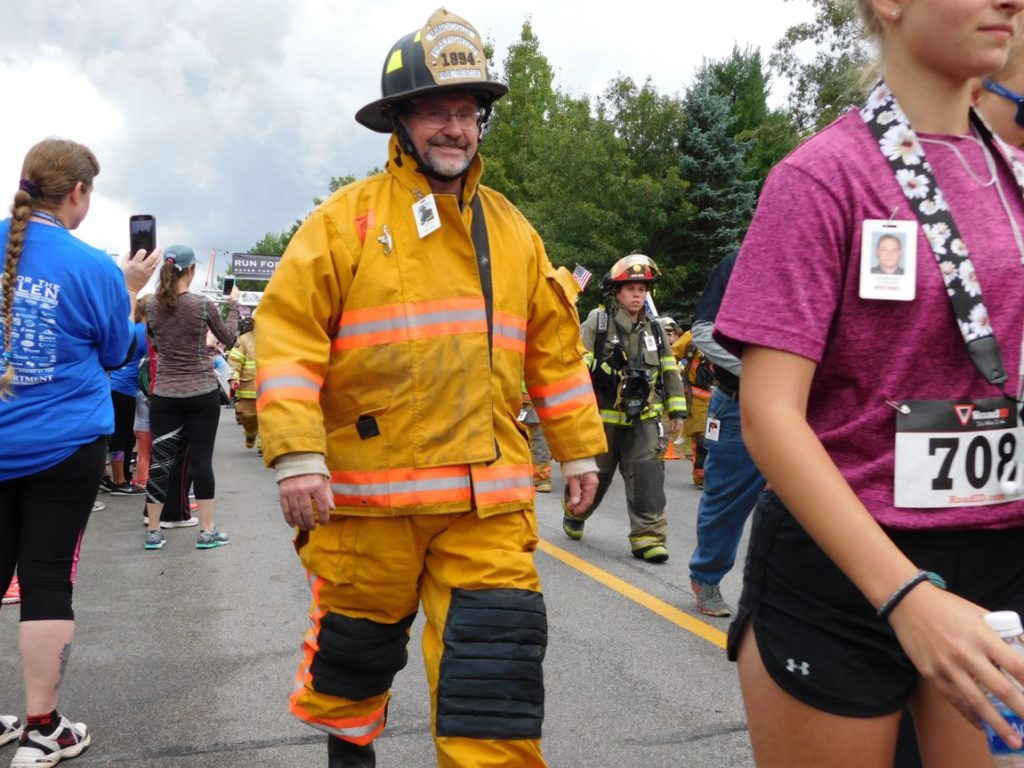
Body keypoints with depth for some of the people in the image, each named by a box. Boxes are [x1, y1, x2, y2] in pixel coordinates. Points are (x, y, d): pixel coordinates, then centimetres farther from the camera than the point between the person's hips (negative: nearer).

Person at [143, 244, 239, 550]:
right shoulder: (203, 305, -9)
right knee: (201, 458, 2)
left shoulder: (153, 306, 0)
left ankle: (153, 532, 12)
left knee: (160, 460, 6)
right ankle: (207, 531, 7)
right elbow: (228, 338, 6)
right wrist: (233, 305, 17)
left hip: (164, 394, 3)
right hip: (202, 393, -3)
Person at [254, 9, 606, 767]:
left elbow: (556, 349, 14)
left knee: (497, 662, 0)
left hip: (489, 498, 2)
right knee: (355, 646, 17)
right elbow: (289, 333, -8)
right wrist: (296, 453, -15)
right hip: (368, 492, -2)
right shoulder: (348, 217, -2)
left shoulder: (513, 231, 11)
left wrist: (580, 449, 13)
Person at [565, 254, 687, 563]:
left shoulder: (655, 330, 10)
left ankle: (648, 536, -5)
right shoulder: (597, 323, -4)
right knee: (593, 475, 12)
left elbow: (670, 372, 15)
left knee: (647, 476, -9)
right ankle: (574, 515, 39)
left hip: (644, 419, 3)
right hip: (603, 417, -2)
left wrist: (676, 411, 12)